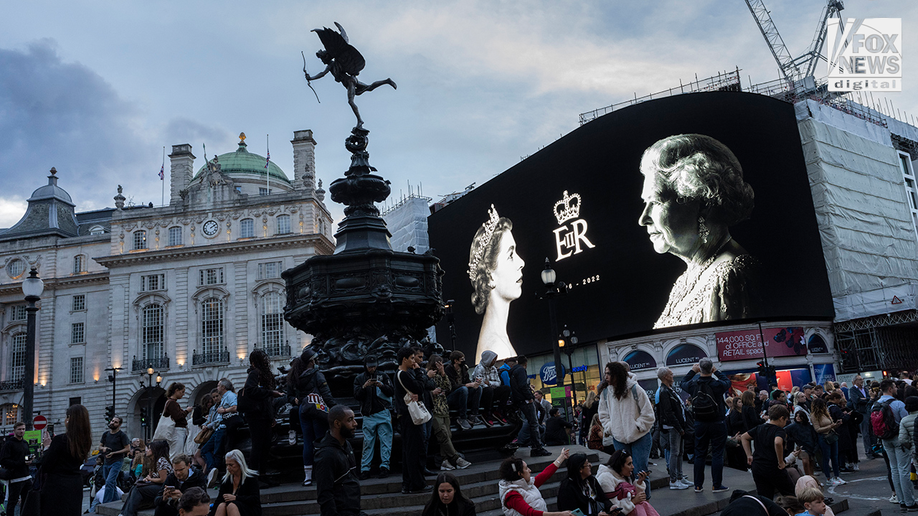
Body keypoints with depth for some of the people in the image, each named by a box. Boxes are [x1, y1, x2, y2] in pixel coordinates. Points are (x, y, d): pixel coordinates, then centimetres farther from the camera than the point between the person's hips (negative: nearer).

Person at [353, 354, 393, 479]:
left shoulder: (383, 376, 7)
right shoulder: (359, 379, 10)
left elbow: (392, 392, 2)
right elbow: (357, 397, 1)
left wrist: (382, 386, -16)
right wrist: (364, 387, -16)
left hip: (383, 413, 0)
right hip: (368, 415, 0)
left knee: (385, 441, -3)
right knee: (368, 442, 0)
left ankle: (384, 466, 1)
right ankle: (365, 469, 5)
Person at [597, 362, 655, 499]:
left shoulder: (635, 390, -11)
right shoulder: (606, 392, 1)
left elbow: (648, 414, -6)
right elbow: (603, 414, 13)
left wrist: (636, 427, -10)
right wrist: (609, 428, 1)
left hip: (639, 438, -4)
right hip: (619, 439, 4)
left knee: (640, 470, -3)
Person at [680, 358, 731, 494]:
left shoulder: (693, 384, -8)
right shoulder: (717, 384, -16)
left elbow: (682, 383, 16)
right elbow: (727, 381, 9)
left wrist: (693, 371, 20)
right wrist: (716, 372, 17)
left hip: (700, 425, 3)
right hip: (717, 424, -2)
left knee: (699, 453, 10)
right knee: (717, 454, 5)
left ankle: (698, 485, 14)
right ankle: (717, 485, 8)